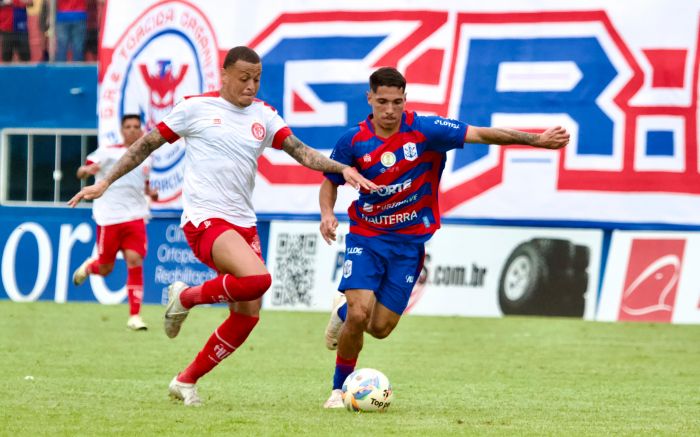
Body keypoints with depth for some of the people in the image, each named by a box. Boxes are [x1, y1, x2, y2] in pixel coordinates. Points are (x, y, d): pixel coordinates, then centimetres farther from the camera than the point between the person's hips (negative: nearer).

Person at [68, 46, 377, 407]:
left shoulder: (264, 116, 10)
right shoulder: (196, 108, -2)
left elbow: (300, 150, 0)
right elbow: (147, 144, 4)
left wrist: (342, 169, -16)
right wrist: (106, 182, 3)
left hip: (243, 224, 6)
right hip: (204, 220, -6)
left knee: (248, 315, 2)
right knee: (258, 278, -29)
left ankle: (186, 381, 17)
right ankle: (187, 297, -3)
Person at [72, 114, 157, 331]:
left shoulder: (146, 158, 13)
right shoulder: (108, 152, -1)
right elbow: (81, 172, -7)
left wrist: (151, 192, 7)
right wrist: (88, 169, -31)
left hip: (135, 217, 3)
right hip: (108, 216, -3)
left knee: (135, 261, -14)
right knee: (105, 268, 4)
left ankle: (135, 316, -10)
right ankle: (88, 266, 43)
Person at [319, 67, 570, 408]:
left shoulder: (424, 130, -13)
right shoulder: (353, 141, -9)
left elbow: (481, 134, -15)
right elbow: (330, 182, 7)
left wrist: (536, 139, -21)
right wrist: (327, 214, -13)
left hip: (409, 242, 1)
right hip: (366, 237, -1)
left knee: (380, 327, -1)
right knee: (359, 314, -18)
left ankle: (344, 311, 35)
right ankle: (340, 389, 5)